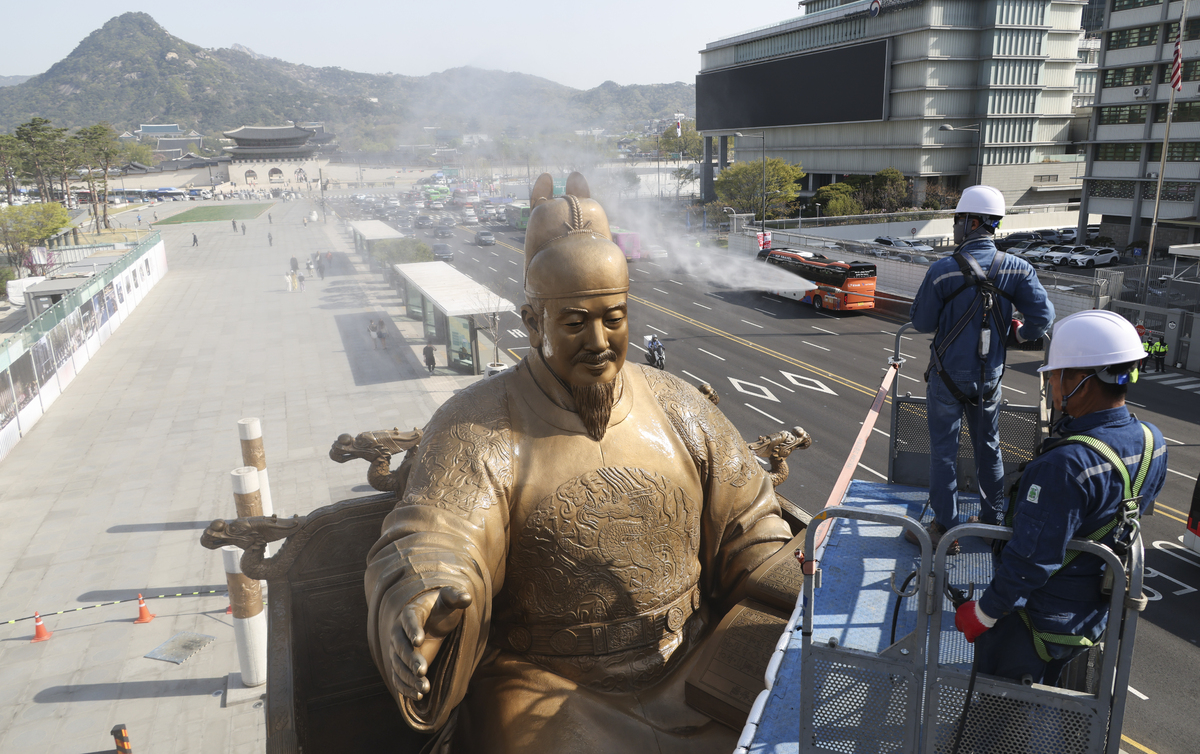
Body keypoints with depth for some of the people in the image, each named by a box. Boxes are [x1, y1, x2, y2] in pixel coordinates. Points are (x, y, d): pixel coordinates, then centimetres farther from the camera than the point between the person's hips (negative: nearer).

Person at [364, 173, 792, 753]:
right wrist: (418, 605, -43)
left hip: (688, 673, 3)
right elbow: (430, 548, -21)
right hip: (548, 691, -3)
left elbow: (749, 526, 10)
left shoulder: (679, 408, 4)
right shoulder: (474, 428, -9)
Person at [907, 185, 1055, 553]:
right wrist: (1020, 332, 11)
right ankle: (993, 522, 31)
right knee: (988, 448, 19)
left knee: (944, 450, 7)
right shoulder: (1016, 268, -6)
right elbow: (1043, 315, -9)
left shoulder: (942, 270, -17)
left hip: (947, 377, -4)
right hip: (989, 376, 4)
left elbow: (921, 322, -11)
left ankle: (946, 529, 13)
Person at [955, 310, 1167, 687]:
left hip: (1034, 627, -8)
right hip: (1095, 616, 8)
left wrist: (981, 613, -16)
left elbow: (1030, 563, -30)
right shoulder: (1152, 442, -9)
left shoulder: (1064, 466, -36)